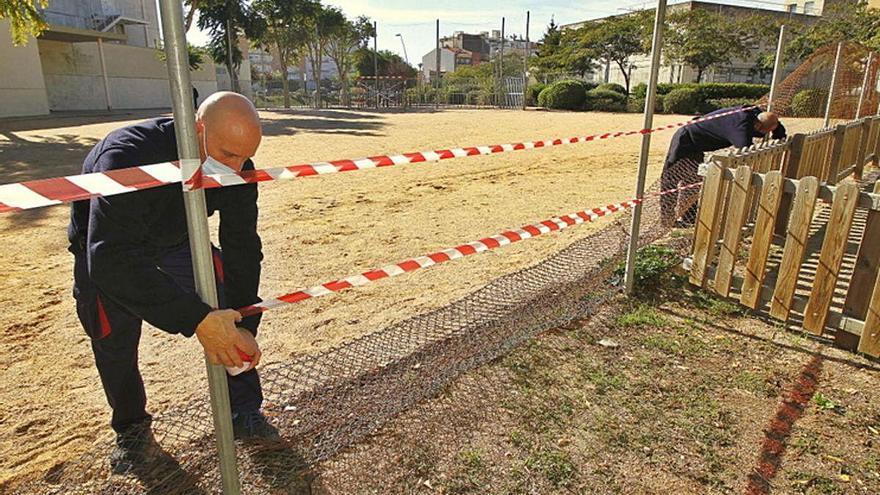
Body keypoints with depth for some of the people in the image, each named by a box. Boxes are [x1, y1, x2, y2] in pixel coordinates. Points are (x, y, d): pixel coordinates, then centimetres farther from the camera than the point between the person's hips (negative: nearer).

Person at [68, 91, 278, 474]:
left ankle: (243, 413, 7)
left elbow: (242, 248, -21)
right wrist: (197, 320, -54)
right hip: (105, 245, -3)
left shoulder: (236, 169, -25)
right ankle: (131, 427, 23)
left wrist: (242, 330, -27)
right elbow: (113, 260, -48)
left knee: (236, 302, -8)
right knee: (113, 337, -6)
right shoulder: (129, 156, -42)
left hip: (177, 239, 4)